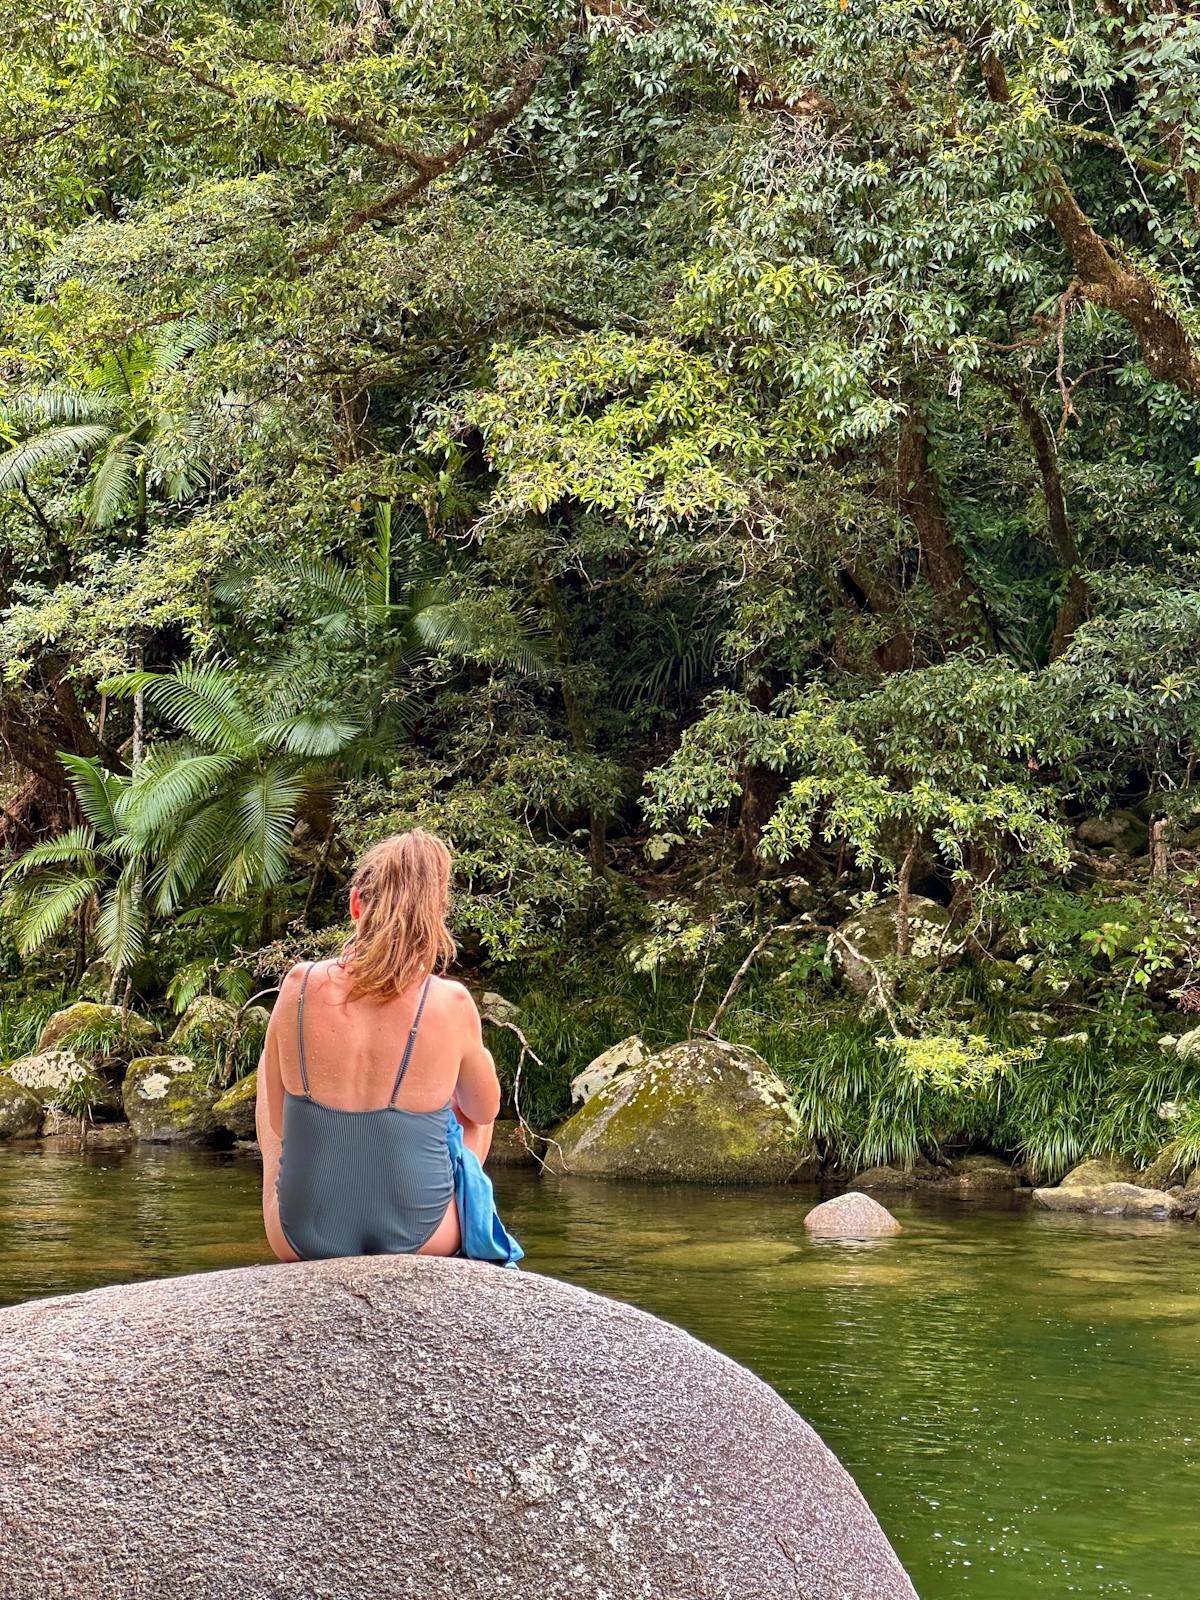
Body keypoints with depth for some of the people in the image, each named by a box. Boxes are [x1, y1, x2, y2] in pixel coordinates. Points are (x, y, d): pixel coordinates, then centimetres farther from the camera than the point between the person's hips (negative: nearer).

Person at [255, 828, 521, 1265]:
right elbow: (486, 1110, 5)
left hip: (301, 1238, 1)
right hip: (418, 1239, -1)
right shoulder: (451, 1004, -16)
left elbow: (278, 1122, 0)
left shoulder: (300, 986, -13)